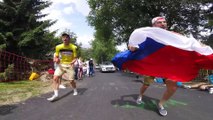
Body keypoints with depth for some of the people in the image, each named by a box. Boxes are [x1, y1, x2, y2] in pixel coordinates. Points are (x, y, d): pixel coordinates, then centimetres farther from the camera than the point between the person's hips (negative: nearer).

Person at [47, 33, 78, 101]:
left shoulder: (73, 47, -10)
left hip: (69, 65, -2)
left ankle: (75, 90, 32)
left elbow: (75, 58, -4)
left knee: (71, 80, 2)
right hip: (61, 64, 2)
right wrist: (56, 60, -19)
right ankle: (55, 94, -11)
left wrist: (73, 62, -25)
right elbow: (56, 57, 5)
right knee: (55, 78, -17)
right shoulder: (58, 47, -4)